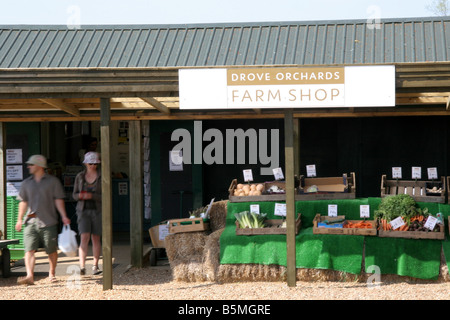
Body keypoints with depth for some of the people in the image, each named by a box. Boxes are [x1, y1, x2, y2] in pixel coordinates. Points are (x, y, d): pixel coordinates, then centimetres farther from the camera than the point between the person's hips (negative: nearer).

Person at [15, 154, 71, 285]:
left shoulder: (53, 181, 4)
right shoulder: (26, 183, 14)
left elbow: (58, 200, 2)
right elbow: (23, 202, 17)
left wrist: (64, 216, -7)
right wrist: (19, 219, 11)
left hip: (48, 221, -2)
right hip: (30, 221, 2)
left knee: (52, 250, 4)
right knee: (29, 250, -12)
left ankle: (52, 274, 22)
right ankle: (29, 276, -20)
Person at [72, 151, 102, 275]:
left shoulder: (102, 177, -1)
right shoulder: (80, 177, 5)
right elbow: (75, 195, 8)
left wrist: (92, 196, -21)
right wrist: (80, 196, -15)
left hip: (97, 211, 0)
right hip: (83, 210, 0)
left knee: (96, 239, 6)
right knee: (84, 238, -13)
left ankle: (95, 266, 18)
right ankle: (82, 266, -17)